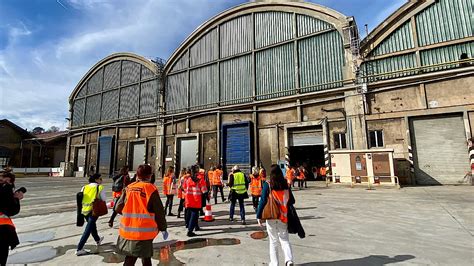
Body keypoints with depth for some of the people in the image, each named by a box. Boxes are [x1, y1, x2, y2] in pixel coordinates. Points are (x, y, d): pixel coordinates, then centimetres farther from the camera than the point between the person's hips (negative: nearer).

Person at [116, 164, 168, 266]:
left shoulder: (129, 188, 1)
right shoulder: (151, 188, -11)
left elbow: (118, 208, 6)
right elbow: (159, 212, -9)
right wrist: (163, 228, 4)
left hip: (127, 230, 4)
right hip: (144, 231, -4)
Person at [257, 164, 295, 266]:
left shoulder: (267, 185, -11)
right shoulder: (286, 185, -2)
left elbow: (263, 201, -12)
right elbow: (292, 201, 5)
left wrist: (259, 216, -4)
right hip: (283, 217, 2)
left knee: (273, 241, 12)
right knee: (285, 239, 14)